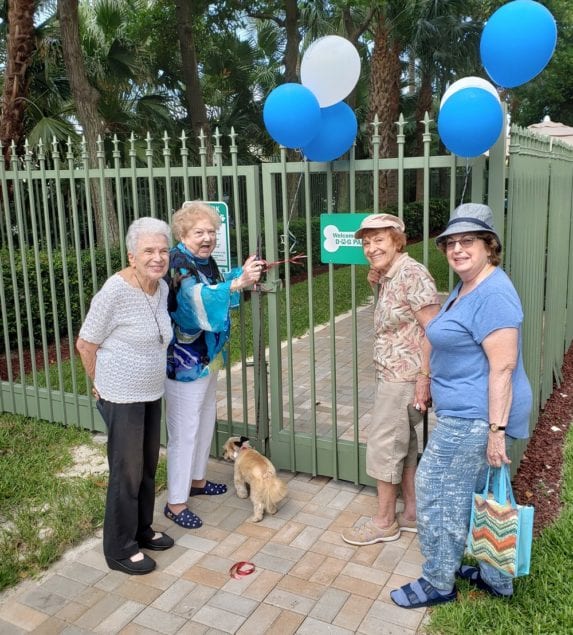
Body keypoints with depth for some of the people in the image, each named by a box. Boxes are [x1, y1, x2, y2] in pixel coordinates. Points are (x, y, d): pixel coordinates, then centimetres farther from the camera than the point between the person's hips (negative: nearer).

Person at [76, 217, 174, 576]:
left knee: (148, 465, 19)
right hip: (123, 397, -7)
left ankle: (142, 531, 39)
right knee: (127, 472, 4)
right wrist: (102, 385, -2)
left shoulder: (162, 287, 1)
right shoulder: (116, 292, -23)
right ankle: (120, 550, 22)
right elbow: (86, 345, -13)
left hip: (152, 393, 8)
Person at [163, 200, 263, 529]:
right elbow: (200, 300, -37)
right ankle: (176, 502, 12)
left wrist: (244, 272, 5)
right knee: (185, 431, -1)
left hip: (208, 358, 9)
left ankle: (197, 480, 40)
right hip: (184, 362, -9)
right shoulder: (178, 263, -21)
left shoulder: (205, 261, 5)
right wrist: (239, 282, -48)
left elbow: (218, 290, 20)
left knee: (206, 420, 21)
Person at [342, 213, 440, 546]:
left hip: (405, 377, -10)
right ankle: (412, 513, 31)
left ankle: (385, 521, 17)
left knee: (383, 444, 1)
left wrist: (425, 377, -23)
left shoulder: (412, 273, -18)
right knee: (403, 443, 17)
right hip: (394, 375, 10)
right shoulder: (389, 276, 11)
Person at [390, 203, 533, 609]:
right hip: (469, 412, 10)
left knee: (437, 490, 1)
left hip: (475, 417, -10)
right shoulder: (464, 288, 12)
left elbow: (503, 367, -24)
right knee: (479, 495, 18)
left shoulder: (493, 294, -20)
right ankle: (495, 577, 33)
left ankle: (438, 583, 17)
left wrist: (497, 429, -24)